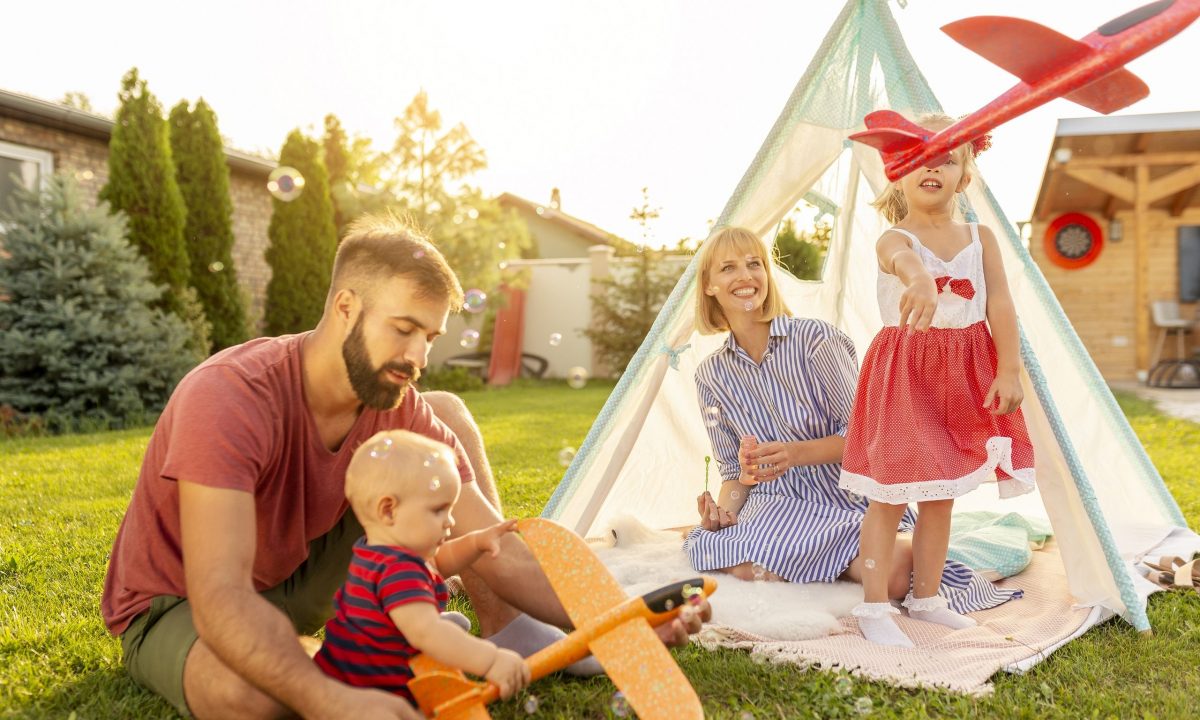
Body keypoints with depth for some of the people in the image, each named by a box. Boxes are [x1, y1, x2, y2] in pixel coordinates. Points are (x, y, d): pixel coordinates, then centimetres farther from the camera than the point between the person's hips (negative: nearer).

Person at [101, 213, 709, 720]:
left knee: (448, 413, -6)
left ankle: (507, 633, -6)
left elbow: (498, 551, -16)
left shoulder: (403, 413, -16)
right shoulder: (229, 399, -35)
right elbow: (220, 601, -42)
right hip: (175, 609, -5)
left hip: (297, 576, 5)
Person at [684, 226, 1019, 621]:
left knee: (896, 573, -33)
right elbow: (734, 469, 9)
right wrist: (724, 508, -13)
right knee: (743, 566, -32)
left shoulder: (814, 339, -12)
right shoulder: (711, 375, 3)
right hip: (781, 504, 3)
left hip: (854, 497, -2)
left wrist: (797, 452, -26)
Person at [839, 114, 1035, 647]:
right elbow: (900, 257, -36)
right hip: (903, 371, -4)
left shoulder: (980, 238, 5)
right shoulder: (895, 239, -10)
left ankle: (926, 597, 28)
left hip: (965, 373, 5)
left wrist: (1009, 370, -8)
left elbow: (1000, 307, 0)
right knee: (891, 495, -3)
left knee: (940, 495, 14)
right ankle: (873, 607, 6)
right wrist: (918, 278, -59)